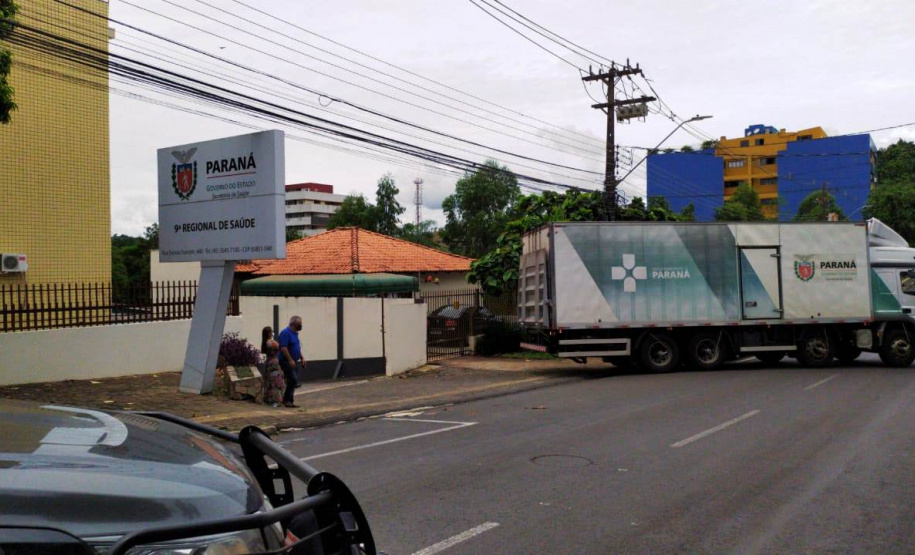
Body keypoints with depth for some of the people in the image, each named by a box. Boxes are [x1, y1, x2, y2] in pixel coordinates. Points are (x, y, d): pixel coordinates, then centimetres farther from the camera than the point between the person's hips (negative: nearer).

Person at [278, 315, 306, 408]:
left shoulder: (295, 333, 16)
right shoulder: (286, 333, -15)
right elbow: (283, 348, -22)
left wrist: (302, 358, 14)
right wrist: (290, 360, -23)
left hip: (293, 362, 10)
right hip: (286, 361, -10)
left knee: (293, 381, 9)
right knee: (293, 380, -15)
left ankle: (287, 400, 16)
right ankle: (287, 400, -7)